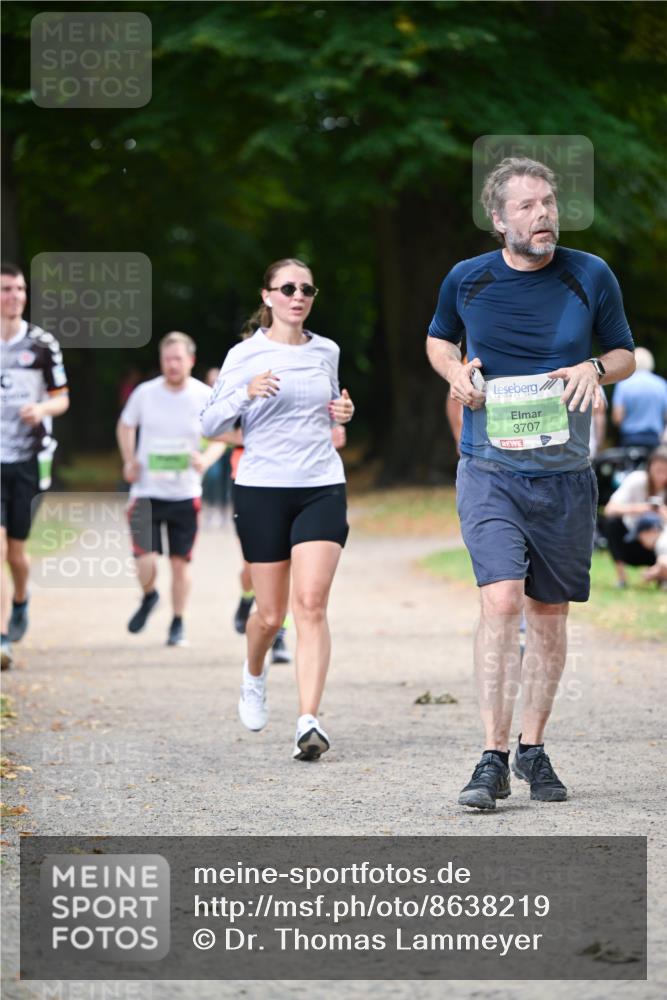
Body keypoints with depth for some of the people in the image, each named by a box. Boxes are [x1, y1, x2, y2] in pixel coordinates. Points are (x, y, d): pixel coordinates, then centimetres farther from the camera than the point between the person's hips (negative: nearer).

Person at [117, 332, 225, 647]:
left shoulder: (205, 397, -6)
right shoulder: (145, 393, -4)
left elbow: (219, 438, 6)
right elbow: (125, 425, 15)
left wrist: (206, 459, -16)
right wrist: (129, 461, 0)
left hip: (185, 493, 0)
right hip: (147, 490, 0)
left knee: (180, 562, 5)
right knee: (146, 561, -11)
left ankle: (178, 624, 24)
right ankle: (148, 597, 23)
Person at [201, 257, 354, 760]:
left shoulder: (327, 352, 10)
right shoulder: (246, 356, -1)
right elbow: (210, 424, -2)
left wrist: (342, 412, 5)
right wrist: (247, 394, -19)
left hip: (322, 487, 2)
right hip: (262, 489, -2)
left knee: (312, 603, -13)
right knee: (271, 613, 4)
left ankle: (309, 722, -18)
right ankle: (254, 675, 39)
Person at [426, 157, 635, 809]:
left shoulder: (591, 277, 0)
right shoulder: (466, 280, 0)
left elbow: (624, 353, 12)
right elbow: (438, 339, 20)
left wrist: (595, 370, -10)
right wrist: (455, 371, -2)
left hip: (564, 475, 2)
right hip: (490, 472, -2)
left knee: (549, 614, 9)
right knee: (501, 600, -18)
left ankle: (533, 748, 25)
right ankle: (493, 759, -16)